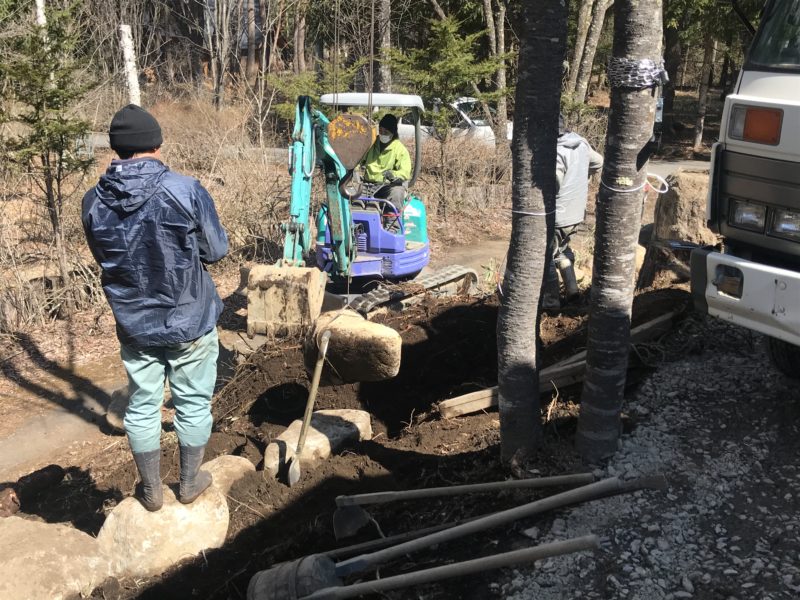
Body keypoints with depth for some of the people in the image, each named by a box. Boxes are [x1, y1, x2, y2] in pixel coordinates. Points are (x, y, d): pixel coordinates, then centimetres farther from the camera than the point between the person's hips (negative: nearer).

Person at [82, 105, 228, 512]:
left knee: (142, 407, 17)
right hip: (191, 321, -3)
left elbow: (103, 258, 8)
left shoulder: (93, 202, -7)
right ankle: (189, 483, 30)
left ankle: (151, 491, 31)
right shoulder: (186, 190, -19)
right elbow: (216, 250, -8)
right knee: (193, 404, 15)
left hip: (134, 325, 3)